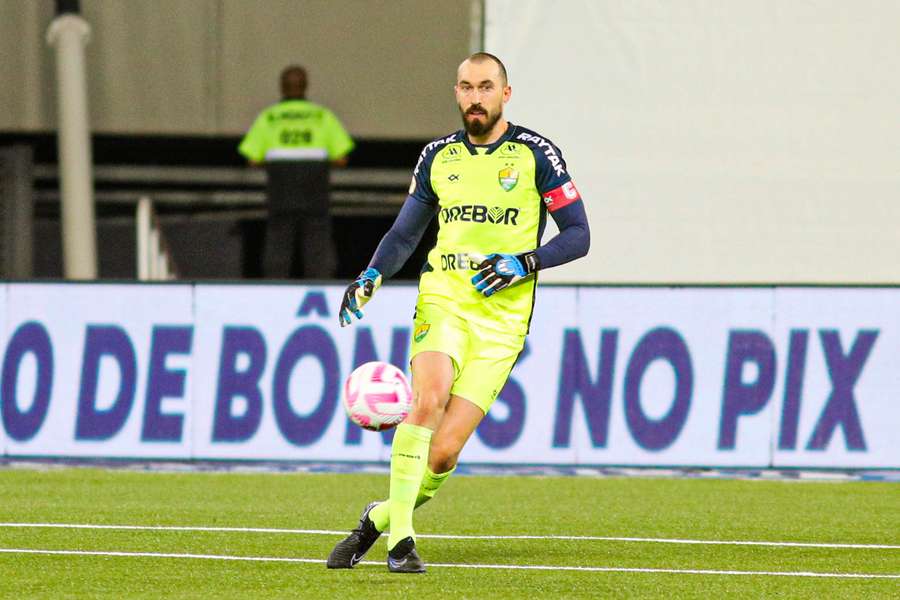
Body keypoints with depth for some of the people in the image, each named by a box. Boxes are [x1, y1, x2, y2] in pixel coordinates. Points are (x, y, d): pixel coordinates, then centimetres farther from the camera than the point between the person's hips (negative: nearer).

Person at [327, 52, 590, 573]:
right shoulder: (438, 156, 11)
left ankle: (378, 519, 14)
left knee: (443, 454, -11)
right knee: (429, 398, -29)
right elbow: (404, 234, 19)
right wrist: (372, 276, 0)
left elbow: (578, 235, 3)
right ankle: (400, 537, -25)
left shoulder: (535, 153, 2)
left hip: (502, 319, -1)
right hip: (443, 300, 2)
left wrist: (524, 264, -13)